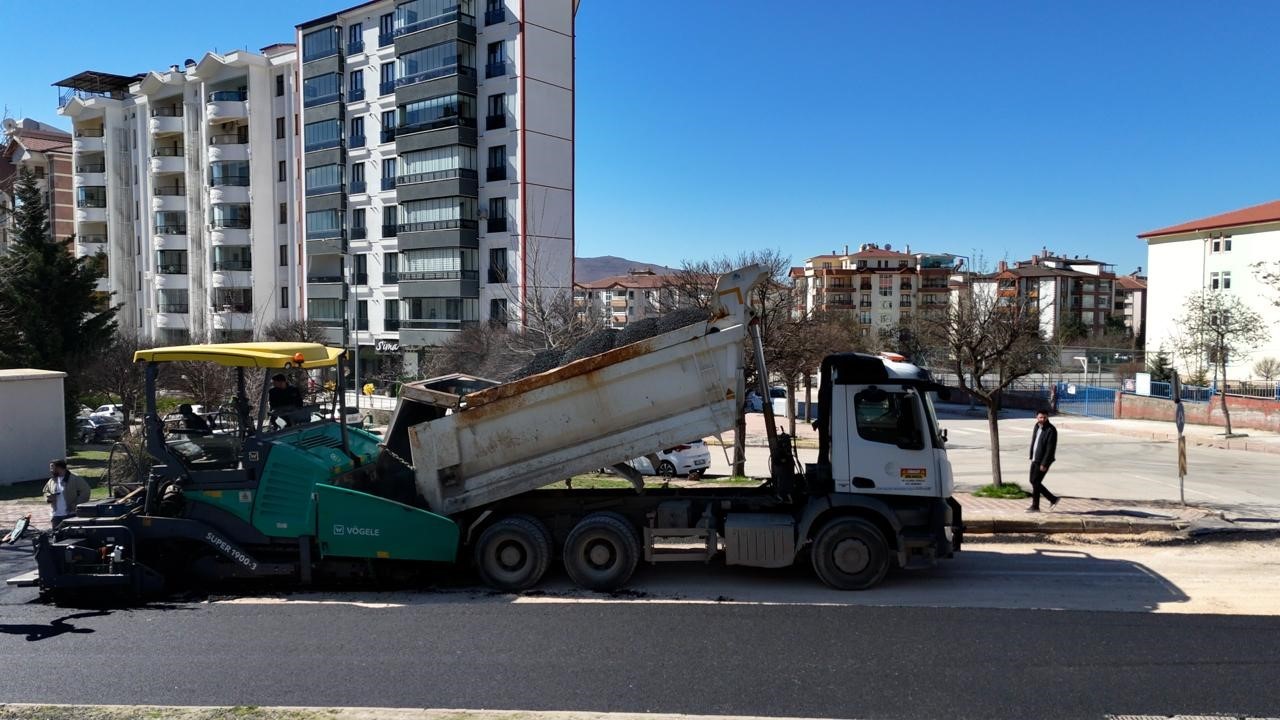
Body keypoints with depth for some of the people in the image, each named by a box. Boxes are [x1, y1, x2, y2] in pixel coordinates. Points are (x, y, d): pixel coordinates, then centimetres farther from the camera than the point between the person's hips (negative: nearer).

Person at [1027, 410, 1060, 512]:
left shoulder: (1051, 430, -17)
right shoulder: (1037, 426, 8)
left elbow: (1050, 448, -19)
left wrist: (1044, 464, -21)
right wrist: (1031, 456, 17)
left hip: (1043, 461, -9)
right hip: (1035, 459, 9)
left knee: (1035, 482, -5)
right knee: (1033, 481, 12)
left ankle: (1035, 506, 6)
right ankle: (1053, 499, 23)